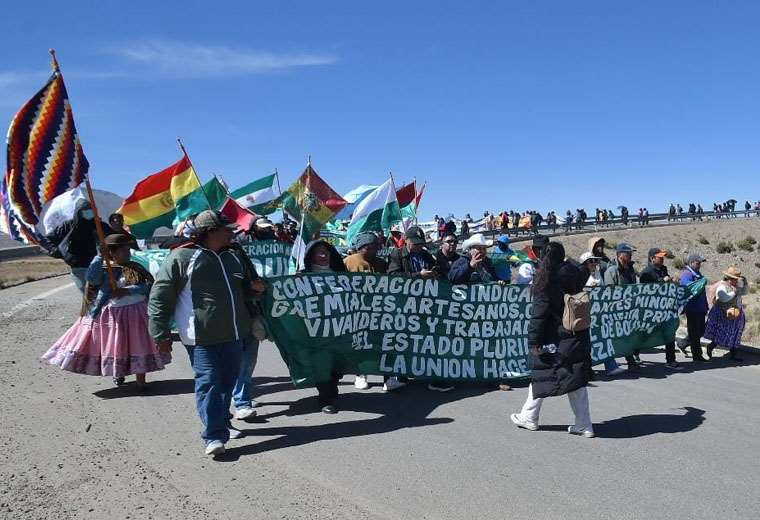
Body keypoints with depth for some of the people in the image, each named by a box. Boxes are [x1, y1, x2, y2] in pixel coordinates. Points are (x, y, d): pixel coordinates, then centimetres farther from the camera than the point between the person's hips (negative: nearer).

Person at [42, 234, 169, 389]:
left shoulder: (136, 268, 1)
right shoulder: (102, 269, 0)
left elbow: (150, 285, -10)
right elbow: (91, 279, -21)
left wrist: (127, 291, -21)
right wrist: (100, 257, -18)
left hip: (134, 314, 0)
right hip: (110, 315, 0)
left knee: (138, 346, -1)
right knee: (113, 346, 12)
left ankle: (140, 380, 11)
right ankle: (117, 373, 38)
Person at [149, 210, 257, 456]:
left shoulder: (233, 257, 15)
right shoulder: (181, 258, -7)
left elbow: (245, 291, 32)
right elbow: (159, 298, -6)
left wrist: (253, 288, 11)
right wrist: (161, 334, -8)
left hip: (234, 334, 7)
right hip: (202, 337, -6)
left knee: (228, 381, 14)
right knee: (208, 383, -7)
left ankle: (222, 422, 34)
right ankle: (214, 436, 0)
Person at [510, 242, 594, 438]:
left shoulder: (547, 280, -13)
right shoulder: (573, 273, 5)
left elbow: (539, 312, -14)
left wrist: (533, 341, -11)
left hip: (555, 338, -6)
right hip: (578, 336, 6)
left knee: (541, 374, 8)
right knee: (577, 379, 9)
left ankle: (529, 417, 21)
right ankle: (583, 424, 11)